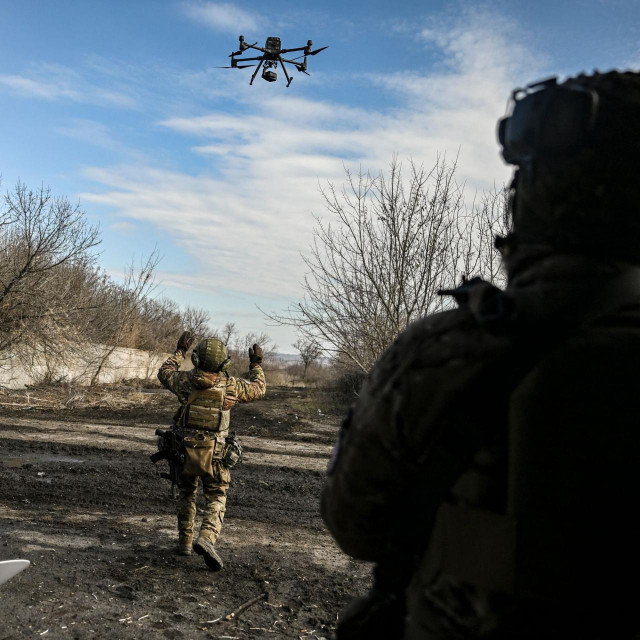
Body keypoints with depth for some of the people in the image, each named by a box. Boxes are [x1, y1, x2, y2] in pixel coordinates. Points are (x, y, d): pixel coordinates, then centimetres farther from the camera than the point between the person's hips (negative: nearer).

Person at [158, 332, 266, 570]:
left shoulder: (186, 380, -5)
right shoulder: (231, 385, -7)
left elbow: (164, 373, 18)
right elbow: (258, 389, 10)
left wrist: (180, 351, 27)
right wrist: (256, 364, 23)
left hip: (185, 450, 2)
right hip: (214, 454, -2)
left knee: (186, 494, 23)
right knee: (216, 499, 9)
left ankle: (185, 541, 29)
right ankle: (207, 538, -15)